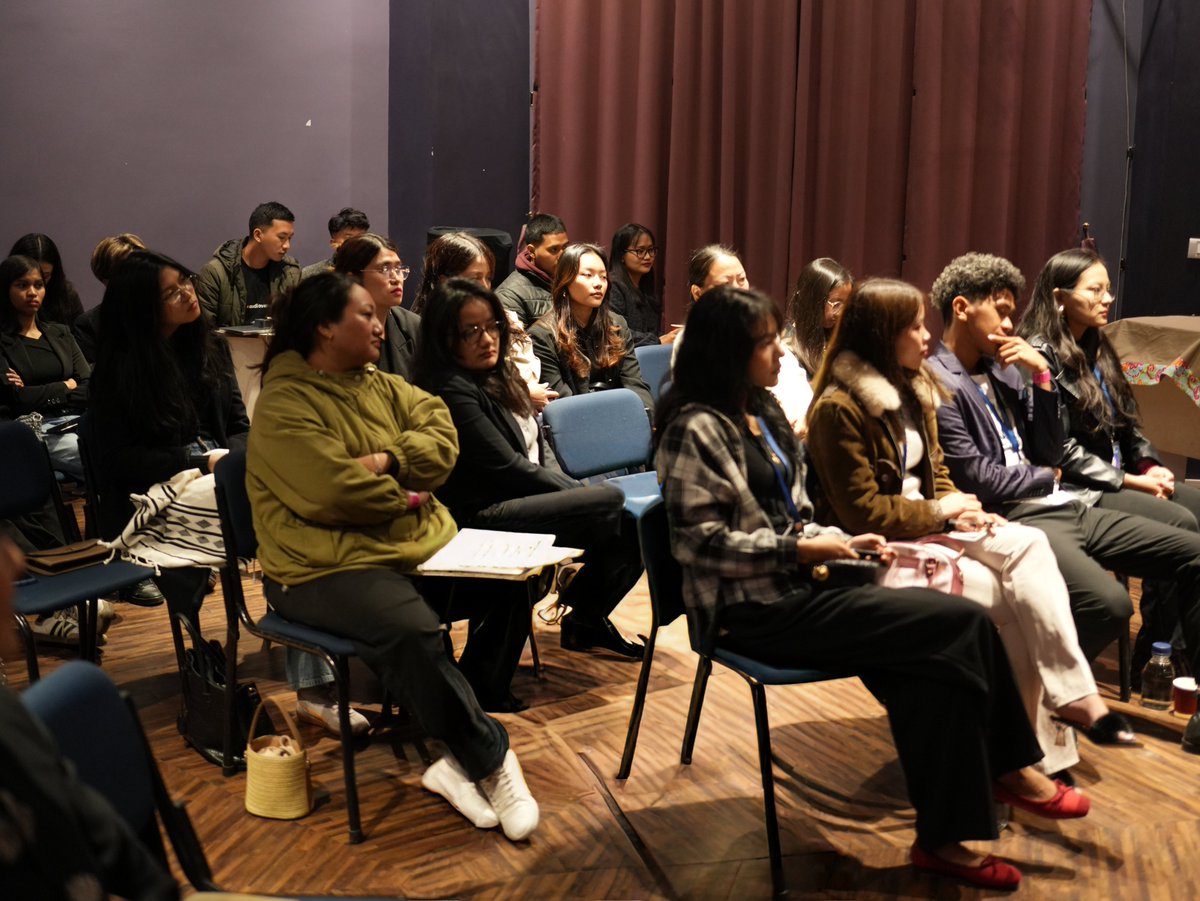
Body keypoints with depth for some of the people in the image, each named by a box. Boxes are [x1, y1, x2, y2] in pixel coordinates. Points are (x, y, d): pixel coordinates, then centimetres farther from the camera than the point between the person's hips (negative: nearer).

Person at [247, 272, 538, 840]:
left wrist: (387, 461, -13)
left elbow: (442, 439, 5)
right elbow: (334, 490, -21)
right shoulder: (285, 403, -9)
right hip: (327, 567, -8)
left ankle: (465, 757, -6)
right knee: (414, 633, -34)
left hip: (416, 543, 8)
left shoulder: (381, 385, 17)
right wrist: (403, 498, -5)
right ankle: (489, 758, -12)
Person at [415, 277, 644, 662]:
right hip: (484, 515, -9)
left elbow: (540, 446, 17)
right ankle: (581, 616, 3)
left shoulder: (500, 375, 14)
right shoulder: (452, 392, -14)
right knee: (609, 502, -21)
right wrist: (580, 492, -9)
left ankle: (588, 617, 13)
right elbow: (507, 466, -17)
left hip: (529, 496, 9)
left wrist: (572, 488, -2)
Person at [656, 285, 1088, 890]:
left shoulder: (761, 411, 15)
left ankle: (945, 835, -7)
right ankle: (1008, 768, 2)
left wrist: (838, 542, 2)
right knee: (962, 624, -16)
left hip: (793, 588, 8)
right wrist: (801, 550, -16)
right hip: (753, 609, -8)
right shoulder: (697, 429, -12)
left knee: (929, 669, -17)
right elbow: (700, 542, -18)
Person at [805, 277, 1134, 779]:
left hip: (926, 526, 8)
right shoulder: (839, 408, -17)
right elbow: (860, 512, -19)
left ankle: (1070, 695, -24)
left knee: (1028, 545, -19)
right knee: (1008, 595, -22)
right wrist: (939, 513, -13)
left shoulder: (911, 390, 11)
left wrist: (957, 509, -5)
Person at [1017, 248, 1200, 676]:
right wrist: (1131, 481, -16)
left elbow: (1127, 422, 18)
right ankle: (1154, 655, -10)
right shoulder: (1039, 355, -12)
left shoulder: (1096, 349, 14)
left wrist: (1150, 466, -1)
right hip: (1076, 490, -8)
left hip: (1120, 476, 9)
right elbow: (1059, 449, -17)